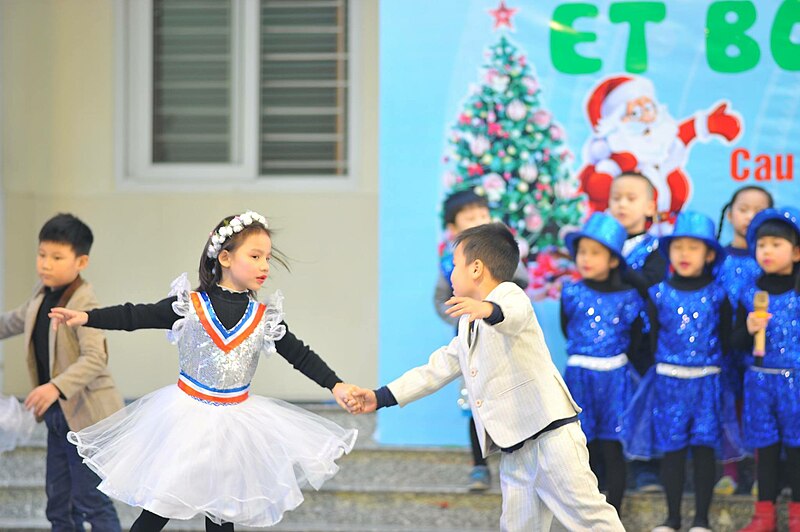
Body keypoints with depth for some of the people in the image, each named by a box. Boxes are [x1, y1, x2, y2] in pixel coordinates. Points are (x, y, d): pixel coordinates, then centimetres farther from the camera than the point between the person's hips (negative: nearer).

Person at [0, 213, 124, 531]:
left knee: (90, 500, -5)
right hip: (58, 414, 9)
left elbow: (95, 359, -33)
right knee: (59, 502, 15)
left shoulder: (84, 304, -22)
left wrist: (57, 387, -44)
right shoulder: (42, 293, 5)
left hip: (86, 413, -9)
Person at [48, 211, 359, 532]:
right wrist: (87, 318, -16)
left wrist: (335, 385, -7)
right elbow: (136, 317, -8)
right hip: (187, 416, -3)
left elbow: (300, 354, 3)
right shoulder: (189, 305, -9)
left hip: (235, 421, 3)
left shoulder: (265, 318, 0)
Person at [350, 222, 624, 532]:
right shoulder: (468, 325, 23)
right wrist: (383, 397, 27)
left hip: (550, 433, -9)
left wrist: (489, 309, -54)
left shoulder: (510, 295, -5)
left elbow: (514, 313, -30)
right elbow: (438, 369, 30)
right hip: (513, 449, 9)